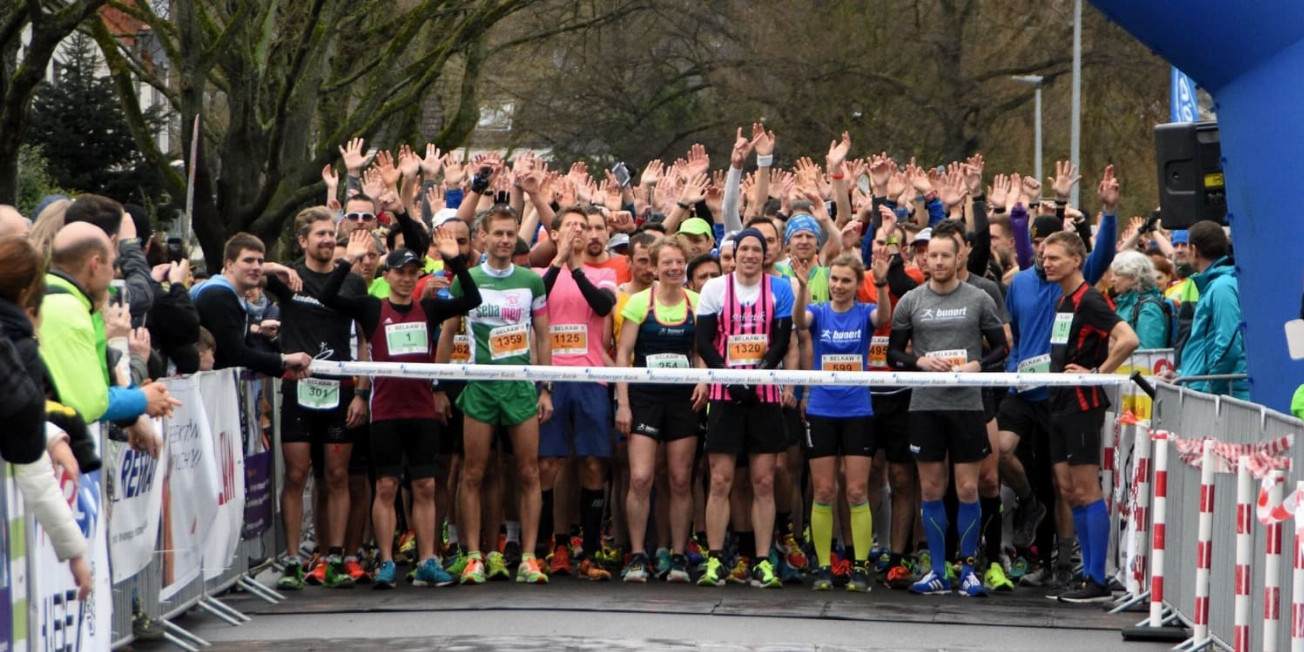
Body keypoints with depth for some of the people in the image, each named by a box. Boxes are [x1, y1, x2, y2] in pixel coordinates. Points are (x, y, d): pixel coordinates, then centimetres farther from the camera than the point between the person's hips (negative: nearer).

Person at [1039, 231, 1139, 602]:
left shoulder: (1089, 300, -13)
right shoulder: (1062, 302, 15)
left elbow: (1128, 339, -25)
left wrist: (1098, 372, -19)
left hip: (1083, 404, -9)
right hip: (1060, 404, 9)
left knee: (1086, 491, -7)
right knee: (1068, 490, 10)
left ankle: (1097, 583, -4)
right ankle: (1089, 574, 16)